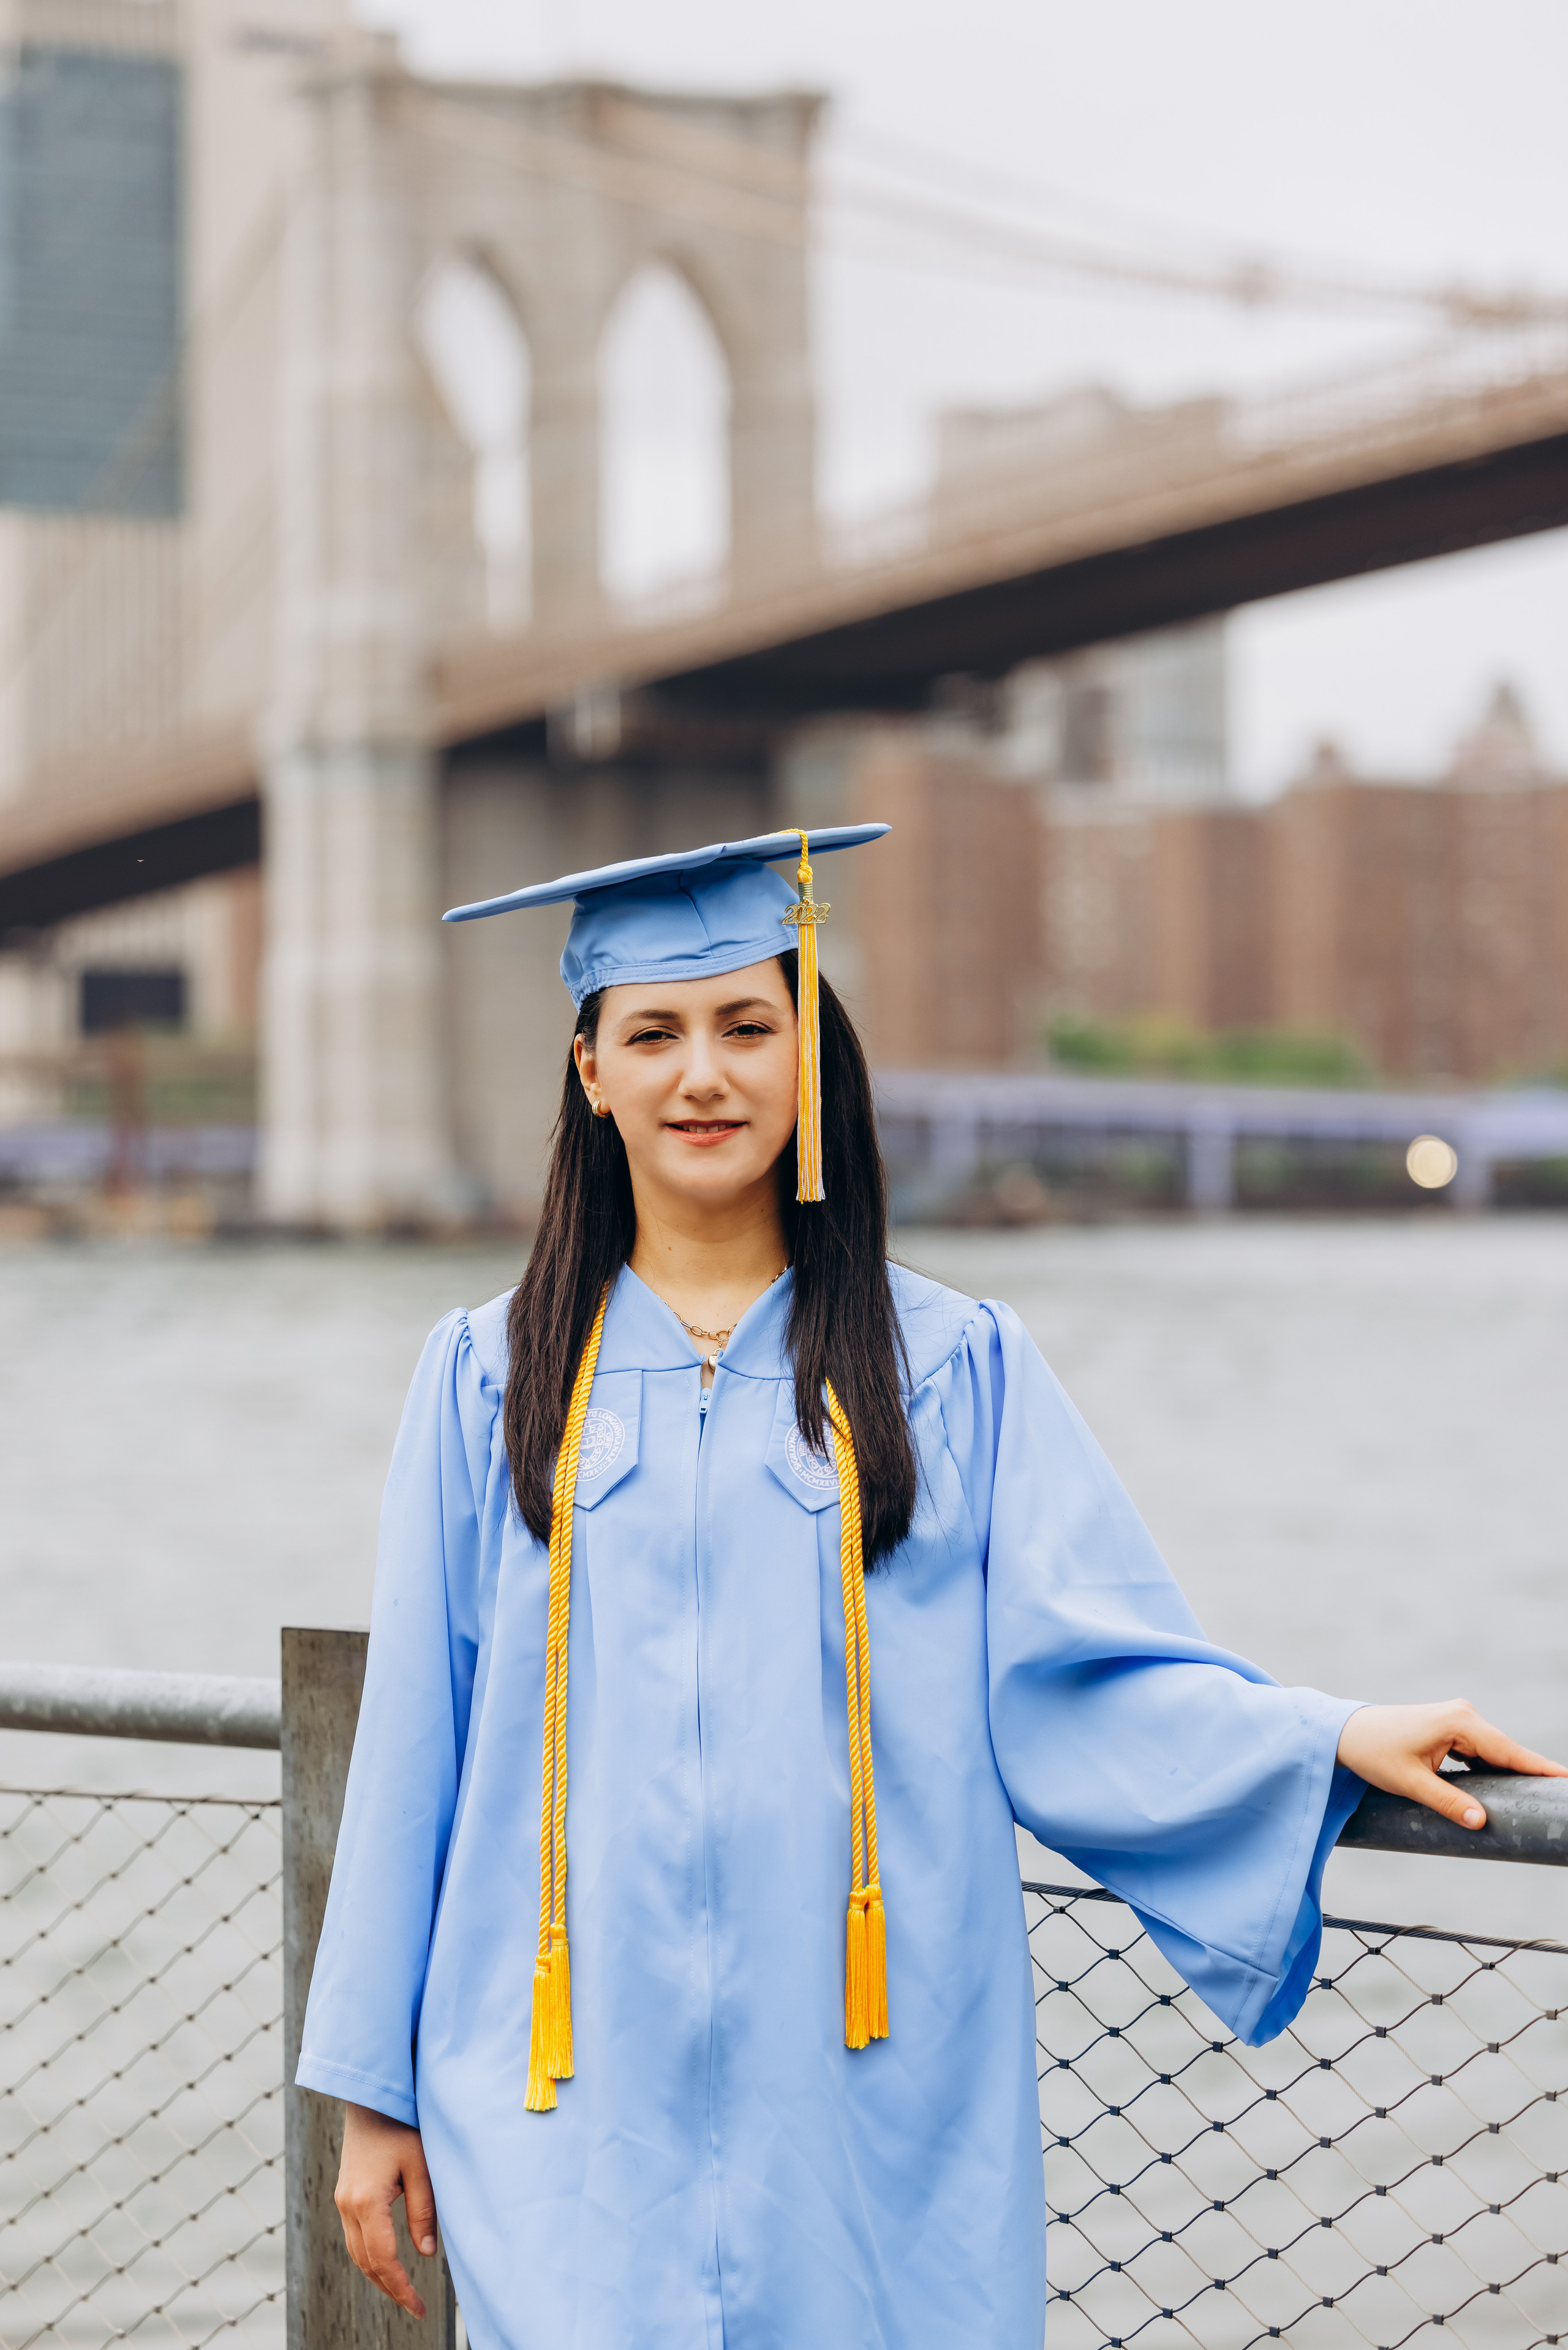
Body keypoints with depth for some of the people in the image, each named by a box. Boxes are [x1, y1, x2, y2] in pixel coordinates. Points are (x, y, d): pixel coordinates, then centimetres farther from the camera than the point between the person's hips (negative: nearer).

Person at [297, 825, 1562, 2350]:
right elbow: (413, 1746, 6)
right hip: (572, 2103, 0)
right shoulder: (491, 1386, 5)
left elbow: (1081, 1681, 1)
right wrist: (375, 2089, 6)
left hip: (865, 2101, 0)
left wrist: (1325, 1742, -14)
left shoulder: (948, 1373, 4)